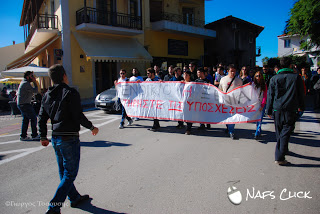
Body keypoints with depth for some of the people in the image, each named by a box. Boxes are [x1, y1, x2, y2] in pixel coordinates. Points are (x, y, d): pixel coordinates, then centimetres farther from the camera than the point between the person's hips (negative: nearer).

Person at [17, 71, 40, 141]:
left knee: (25, 119, 12)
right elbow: (35, 91, -17)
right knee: (33, 118, -7)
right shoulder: (26, 83, -15)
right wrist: (35, 82, -9)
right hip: (25, 104, -10)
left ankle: (23, 136, 16)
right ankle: (34, 135, -3)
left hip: (20, 104, 10)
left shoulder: (24, 82, 17)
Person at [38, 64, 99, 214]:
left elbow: (42, 118, 10)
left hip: (55, 139, 8)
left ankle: (75, 198, 34)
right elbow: (78, 116, -18)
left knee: (64, 172, 18)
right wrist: (91, 127, -5)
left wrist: (43, 137, 19)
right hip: (69, 138, -8)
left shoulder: (47, 95, 9)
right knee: (70, 173, 3)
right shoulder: (71, 93, -13)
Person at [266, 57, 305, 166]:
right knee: (285, 133, -2)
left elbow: (270, 96, 3)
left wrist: (269, 111, 10)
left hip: (277, 109, 2)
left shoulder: (274, 78, 2)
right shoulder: (296, 77, 0)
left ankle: (283, 150, 36)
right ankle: (279, 157, -7)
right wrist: (301, 107, 24)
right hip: (291, 110, -2)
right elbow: (301, 94, 9)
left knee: (279, 132, 17)